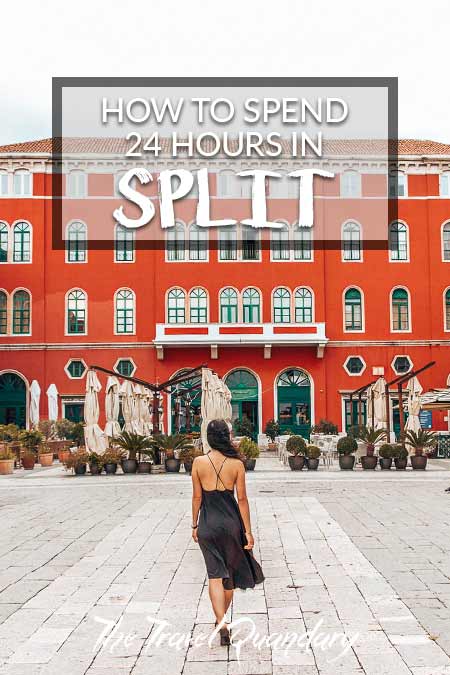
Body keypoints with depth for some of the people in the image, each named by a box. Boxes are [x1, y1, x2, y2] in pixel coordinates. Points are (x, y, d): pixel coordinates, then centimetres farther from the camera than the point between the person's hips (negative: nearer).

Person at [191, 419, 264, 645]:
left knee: (215, 575, 4)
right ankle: (222, 619, 33)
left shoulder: (199, 462, -7)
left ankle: (221, 624, -9)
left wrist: (194, 525, 10)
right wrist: (248, 531, 0)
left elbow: (197, 497, -2)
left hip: (208, 524, 0)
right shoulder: (237, 464, -8)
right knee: (229, 573, 19)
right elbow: (242, 499, -6)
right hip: (231, 522, 1)